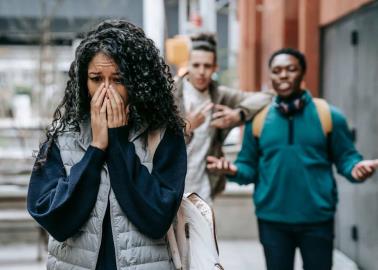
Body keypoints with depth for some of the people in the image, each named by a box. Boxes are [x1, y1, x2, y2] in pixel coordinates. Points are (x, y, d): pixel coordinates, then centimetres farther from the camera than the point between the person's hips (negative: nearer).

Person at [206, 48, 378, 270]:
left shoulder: (329, 115, -2)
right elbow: (249, 168, 6)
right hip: (272, 219, 1)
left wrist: (356, 168, -22)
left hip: (317, 218, -1)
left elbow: (345, 157, 0)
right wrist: (234, 170, -16)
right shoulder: (258, 119, 2)